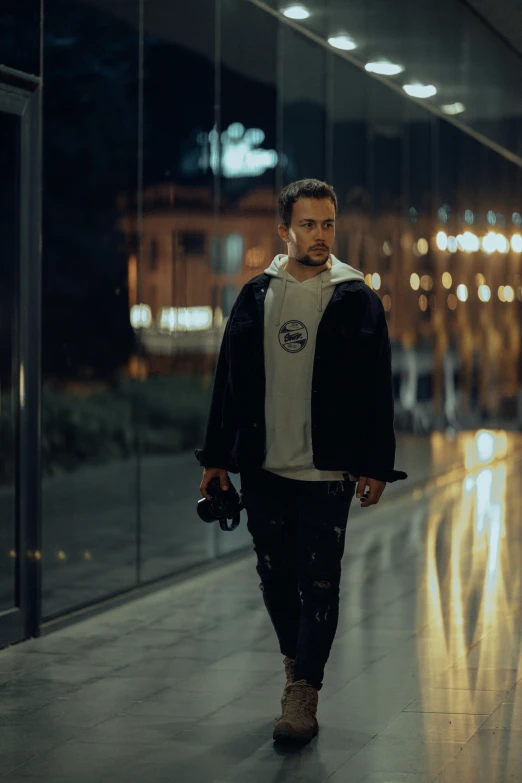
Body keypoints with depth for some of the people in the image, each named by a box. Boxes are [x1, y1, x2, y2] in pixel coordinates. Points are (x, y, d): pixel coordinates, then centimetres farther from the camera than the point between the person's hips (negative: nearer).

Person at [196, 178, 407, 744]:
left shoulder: (356, 300, -1)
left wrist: (375, 464, -7)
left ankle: (301, 697, 2)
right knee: (275, 576, 11)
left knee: (318, 584, -3)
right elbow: (229, 378, 11)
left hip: (327, 471, -3)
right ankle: (297, 661, 32)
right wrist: (217, 456, 9)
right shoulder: (256, 297, 7)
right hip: (263, 468, 3)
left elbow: (376, 388, -1)